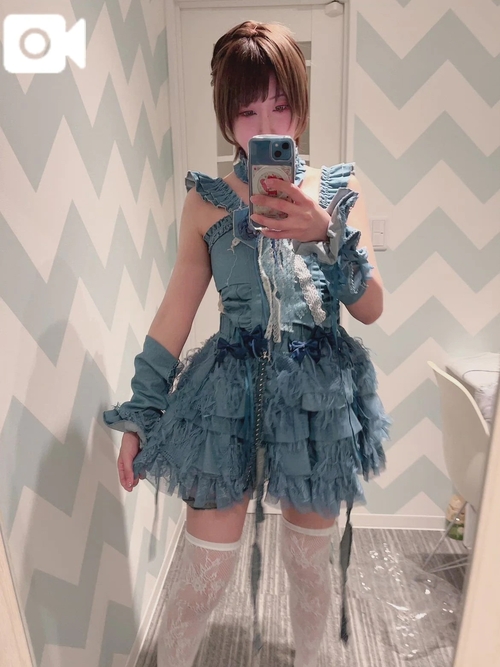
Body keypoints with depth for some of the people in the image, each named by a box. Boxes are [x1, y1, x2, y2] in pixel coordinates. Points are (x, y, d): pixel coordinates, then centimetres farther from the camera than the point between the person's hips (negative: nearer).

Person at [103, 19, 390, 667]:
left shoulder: (337, 189, 2)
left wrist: (326, 234, -21)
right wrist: (139, 414, 2)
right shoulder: (207, 199, -1)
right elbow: (175, 313, 1)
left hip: (321, 394, 2)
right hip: (230, 394, -1)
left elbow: (371, 308, -4)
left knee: (309, 560, 20)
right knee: (205, 573, 9)